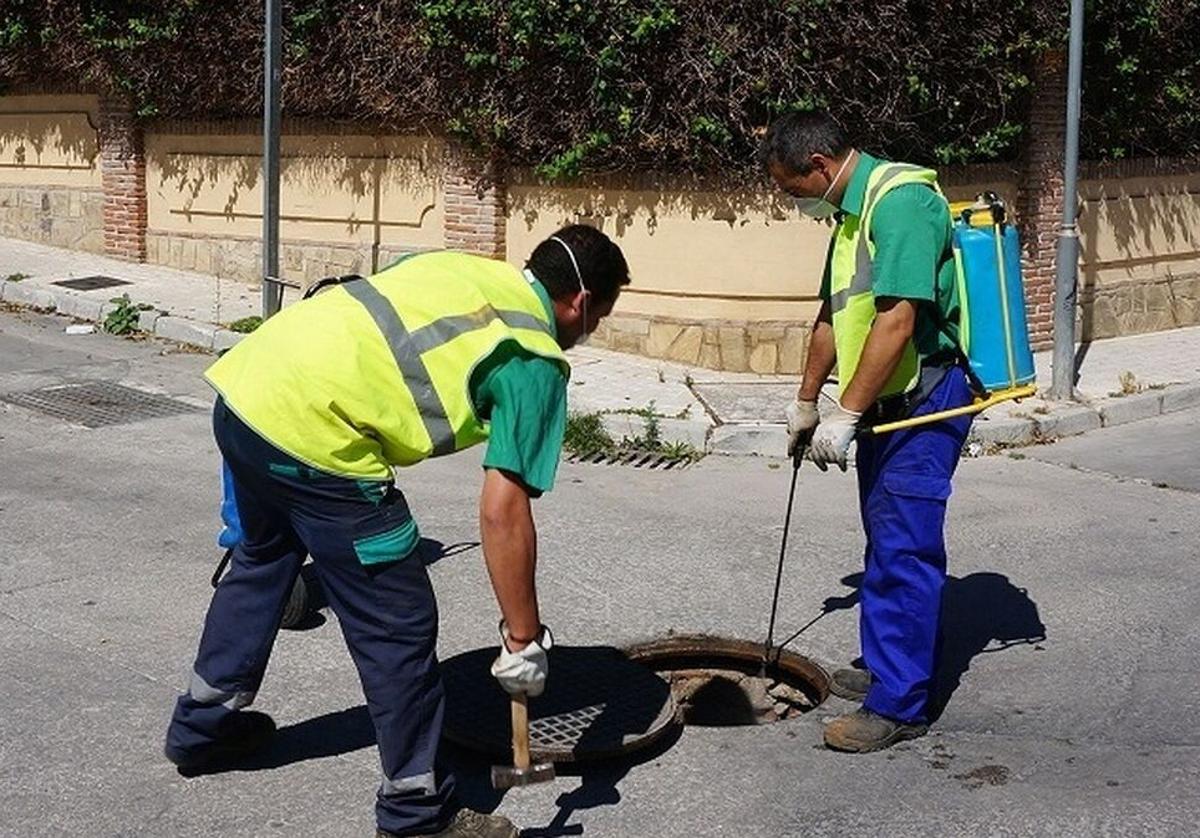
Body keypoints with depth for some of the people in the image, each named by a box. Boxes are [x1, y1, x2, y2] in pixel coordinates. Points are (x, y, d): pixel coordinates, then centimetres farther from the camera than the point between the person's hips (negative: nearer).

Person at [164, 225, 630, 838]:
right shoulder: (535, 361, -1)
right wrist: (524, 638, -1)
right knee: (399, 628, 5)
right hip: (313, 434, -9)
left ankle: (201, 726, 49)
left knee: (261, 559, 32)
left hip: (244, 381, 9)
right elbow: (503, 514, -8)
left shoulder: (459, 266, 20)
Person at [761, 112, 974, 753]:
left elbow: (897, 320, -25)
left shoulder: (901, 200, -18)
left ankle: (899, 704, -4)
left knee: (902, 547, -9)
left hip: (923, 398, -10)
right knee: (888, 542, 16)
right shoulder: (851, 212, 15)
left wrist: (845, 416, -24)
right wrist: (806, 400, 32)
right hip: (884, 403, 10)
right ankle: (887, 666, 26)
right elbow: (834, 316, 26)